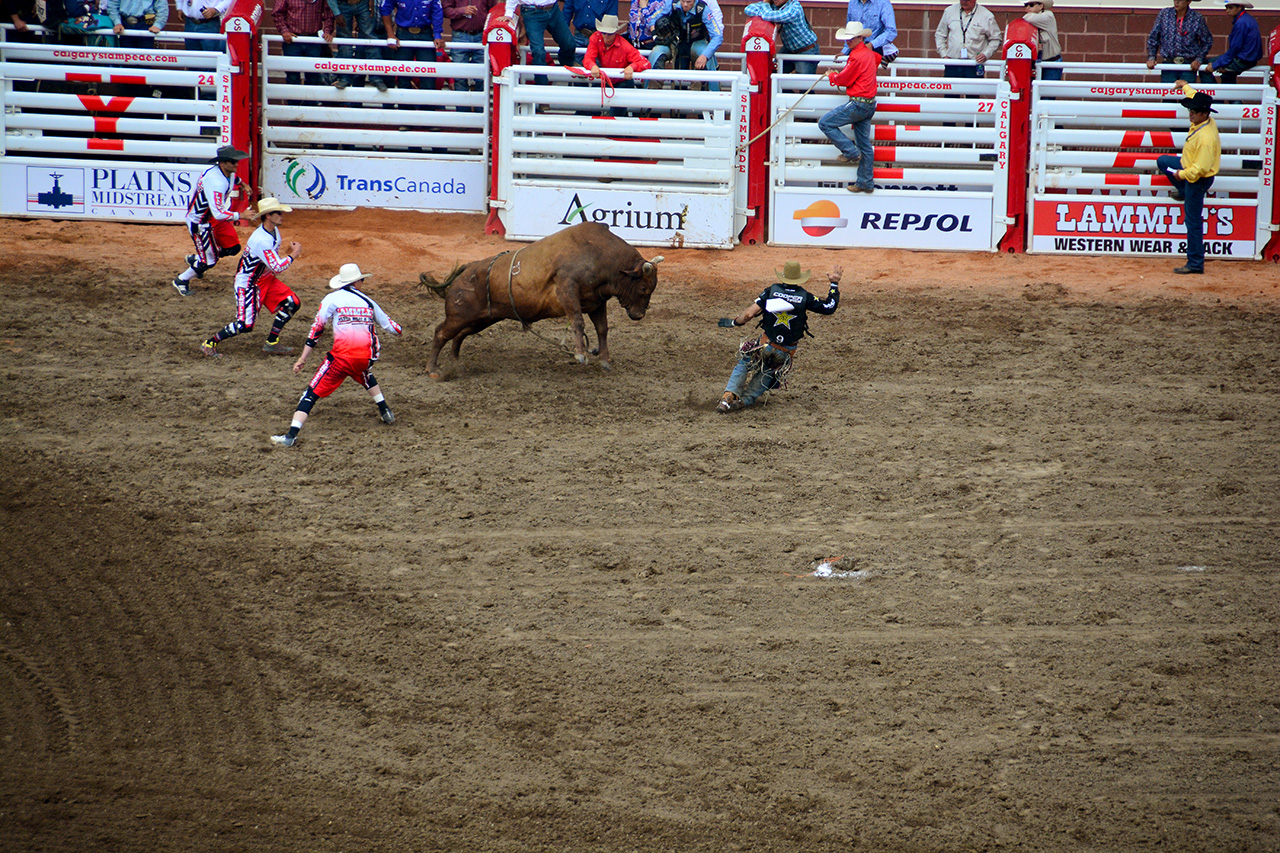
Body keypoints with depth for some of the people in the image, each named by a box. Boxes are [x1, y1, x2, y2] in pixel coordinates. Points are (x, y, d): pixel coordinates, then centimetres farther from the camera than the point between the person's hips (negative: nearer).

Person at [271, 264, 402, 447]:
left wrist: (302, 359, 2)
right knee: (367, 377, 41)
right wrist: (398, 329, 51)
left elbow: (317, 329, -1)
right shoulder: (368, 301, 15)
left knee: (312, 393, -2)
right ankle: (385, 412, 40)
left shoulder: (332, 299, 4)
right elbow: (388, 324, 26)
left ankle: (292, 435, -15)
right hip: (365, 356, 4)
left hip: (341, 356, -4)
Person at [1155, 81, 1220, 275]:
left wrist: (1182, 174, -20)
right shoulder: (1205, 121, -7)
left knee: (1193, 221, -5)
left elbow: (1201, 168, -34)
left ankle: (1195, 264, -1)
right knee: (1162, 161, 30)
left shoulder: (1206, 138, -35)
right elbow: (1196, 99, 17)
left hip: (1198, 179, -10)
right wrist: (1185, 87, 32)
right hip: (1187, 166, 10)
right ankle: (1183, 192, 43)